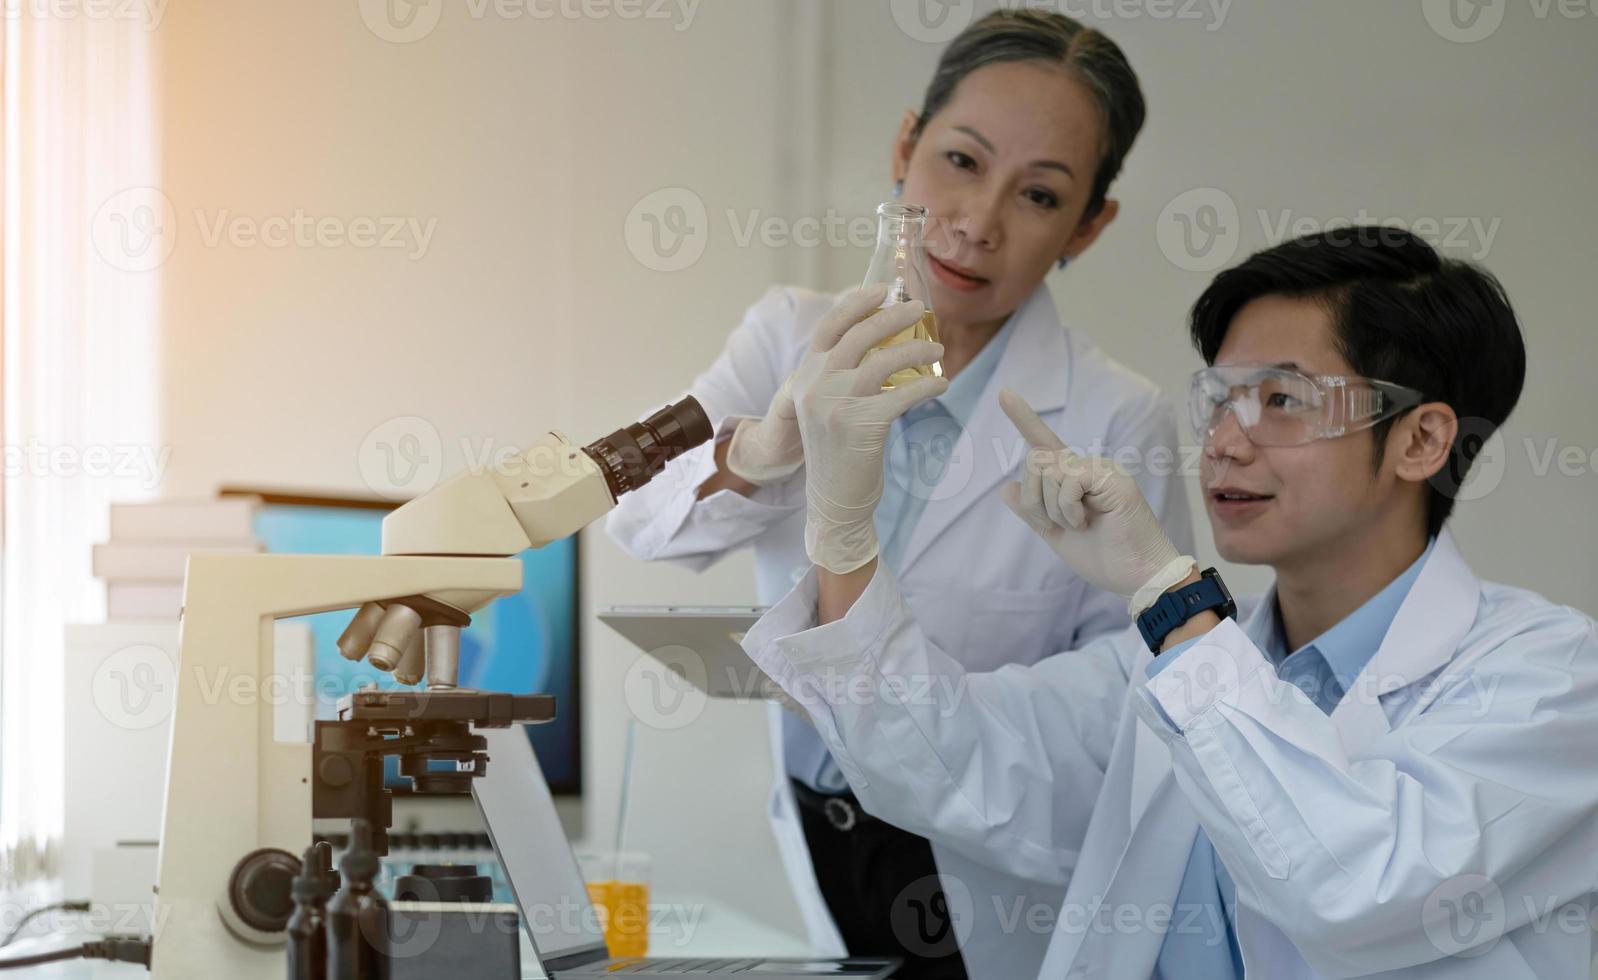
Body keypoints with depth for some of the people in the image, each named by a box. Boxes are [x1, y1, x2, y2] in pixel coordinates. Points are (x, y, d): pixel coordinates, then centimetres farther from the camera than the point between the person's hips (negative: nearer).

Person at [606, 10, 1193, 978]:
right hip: (818, 853, 3)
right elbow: (643, 517, -21)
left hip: (993, 888, -3)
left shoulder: (1118, 422, -18)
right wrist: (769, 446, -41)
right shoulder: (794, 336, -6)